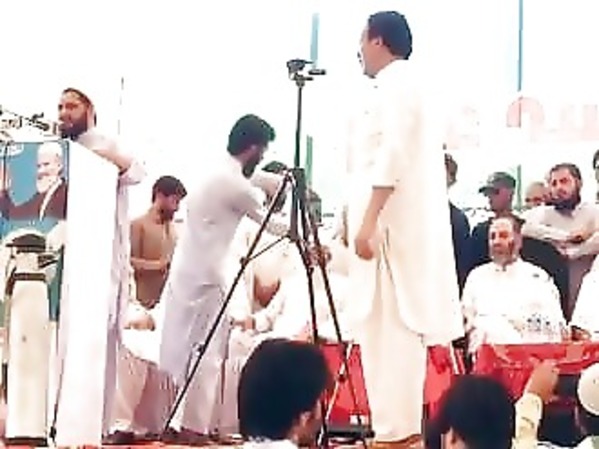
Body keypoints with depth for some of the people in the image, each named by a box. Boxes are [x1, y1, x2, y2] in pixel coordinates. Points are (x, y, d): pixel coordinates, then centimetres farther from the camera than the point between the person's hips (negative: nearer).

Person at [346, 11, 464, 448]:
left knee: (388, 327, -11)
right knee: (397, 326, 9)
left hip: (391, 227, -10)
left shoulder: (395, 85, -8)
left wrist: (368, 222, -24)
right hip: (402, 228, 10)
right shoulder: (401, 85, 21)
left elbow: (392, 158, -19)